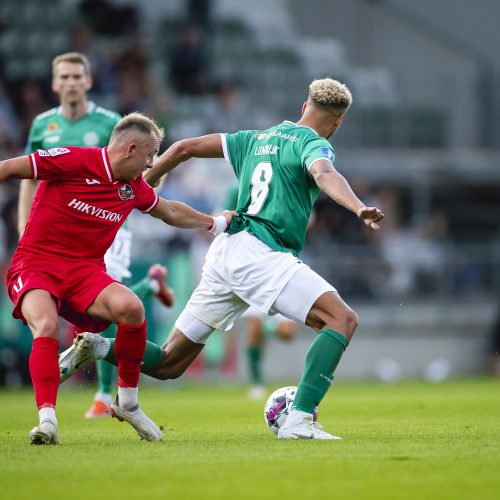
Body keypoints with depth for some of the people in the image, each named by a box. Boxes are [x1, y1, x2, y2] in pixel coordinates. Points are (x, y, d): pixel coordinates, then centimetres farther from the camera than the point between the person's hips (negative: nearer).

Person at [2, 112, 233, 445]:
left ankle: (128, 402, -5)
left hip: (85, 269, 5)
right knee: (46, 327, -35)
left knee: (131, 308, -24)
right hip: (35, 264, -5)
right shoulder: (73, 160, -12)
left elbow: (171, 212, 30)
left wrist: (216, 223, 37)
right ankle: (47, 418, -31)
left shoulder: (133, 186, 9)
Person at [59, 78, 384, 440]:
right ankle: (300, 419, -27)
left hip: (225, 251, 8)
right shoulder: (314, 144, 0)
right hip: (260, 254, -8)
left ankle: (97, 348, -4)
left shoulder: (258, 138, 22)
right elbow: (325, 176, -25)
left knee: (168, 364, 16)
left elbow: (185, 148, 22)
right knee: (343, 320, -14)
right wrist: (359, 208, -43)